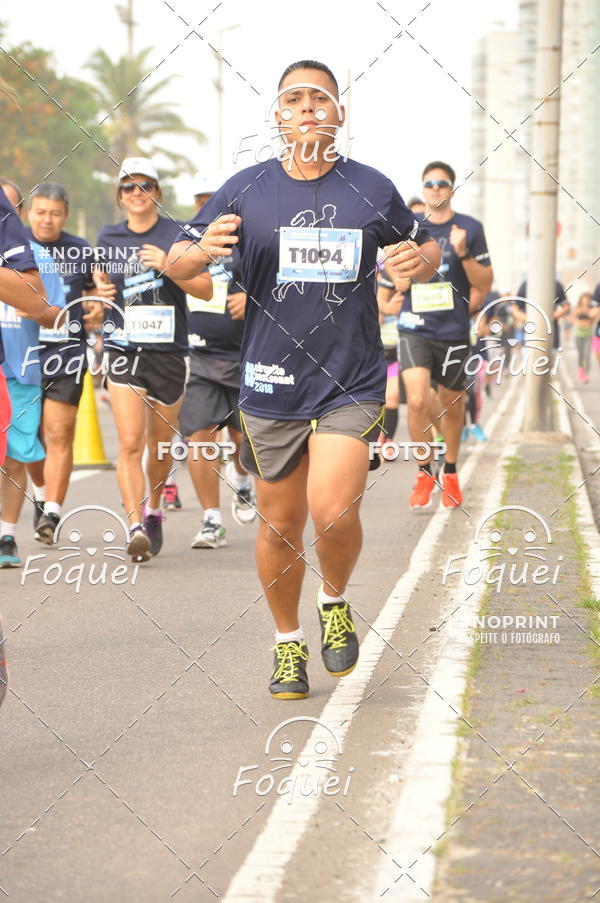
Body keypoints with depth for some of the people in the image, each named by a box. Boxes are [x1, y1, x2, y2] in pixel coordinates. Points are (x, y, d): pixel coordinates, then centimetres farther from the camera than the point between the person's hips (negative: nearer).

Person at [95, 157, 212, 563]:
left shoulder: (177, 235, -2)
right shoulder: (108, 238, 8)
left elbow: (206, 289, -6)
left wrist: (168, 266, -21)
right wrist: (102, 289, 1)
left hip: (169, 351, -1)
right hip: (124, 350, 1)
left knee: (160, 444, 12)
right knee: (131, 442, -15)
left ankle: (154, 511, 36)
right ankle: (136, 526, -21)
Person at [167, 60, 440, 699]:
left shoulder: (372, 190, 2)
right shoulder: (245, 190, 1)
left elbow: (425, 247, 17)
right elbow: (176, 264, 5)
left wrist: (421, 259, -8)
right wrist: (202, 251, -19)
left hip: (352, 383, -1)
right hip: (270, 385, 1)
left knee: (333, 510, -19)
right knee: (279, 523, 9)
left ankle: (334, 602, 12)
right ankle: (288, 642, 31)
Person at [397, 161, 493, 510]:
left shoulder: (470, 228, 0)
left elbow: (486, 285, 0)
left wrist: (464, 254, -16)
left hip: (454, 330, 0)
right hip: (415, 328, 0)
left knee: (452, 404, 12)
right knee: (417, 400, -17)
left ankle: (450, 472, 32)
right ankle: (425, 473, 0)